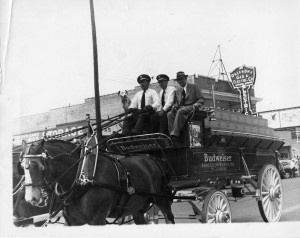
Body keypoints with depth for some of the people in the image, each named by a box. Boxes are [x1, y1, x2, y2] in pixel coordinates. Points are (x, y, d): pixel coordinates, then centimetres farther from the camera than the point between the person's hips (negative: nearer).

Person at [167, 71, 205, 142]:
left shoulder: (194, 87, 13)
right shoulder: (177, 91, 27)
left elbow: (201, 99, 5)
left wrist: (196, 105, -17)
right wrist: (174, 106, -3)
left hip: (191, 108, -5)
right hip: (180, 109, 5)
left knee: (180, 111, -36)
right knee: (170, 114, -27)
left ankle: (175, 134, -43)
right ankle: (171, 136, -38)